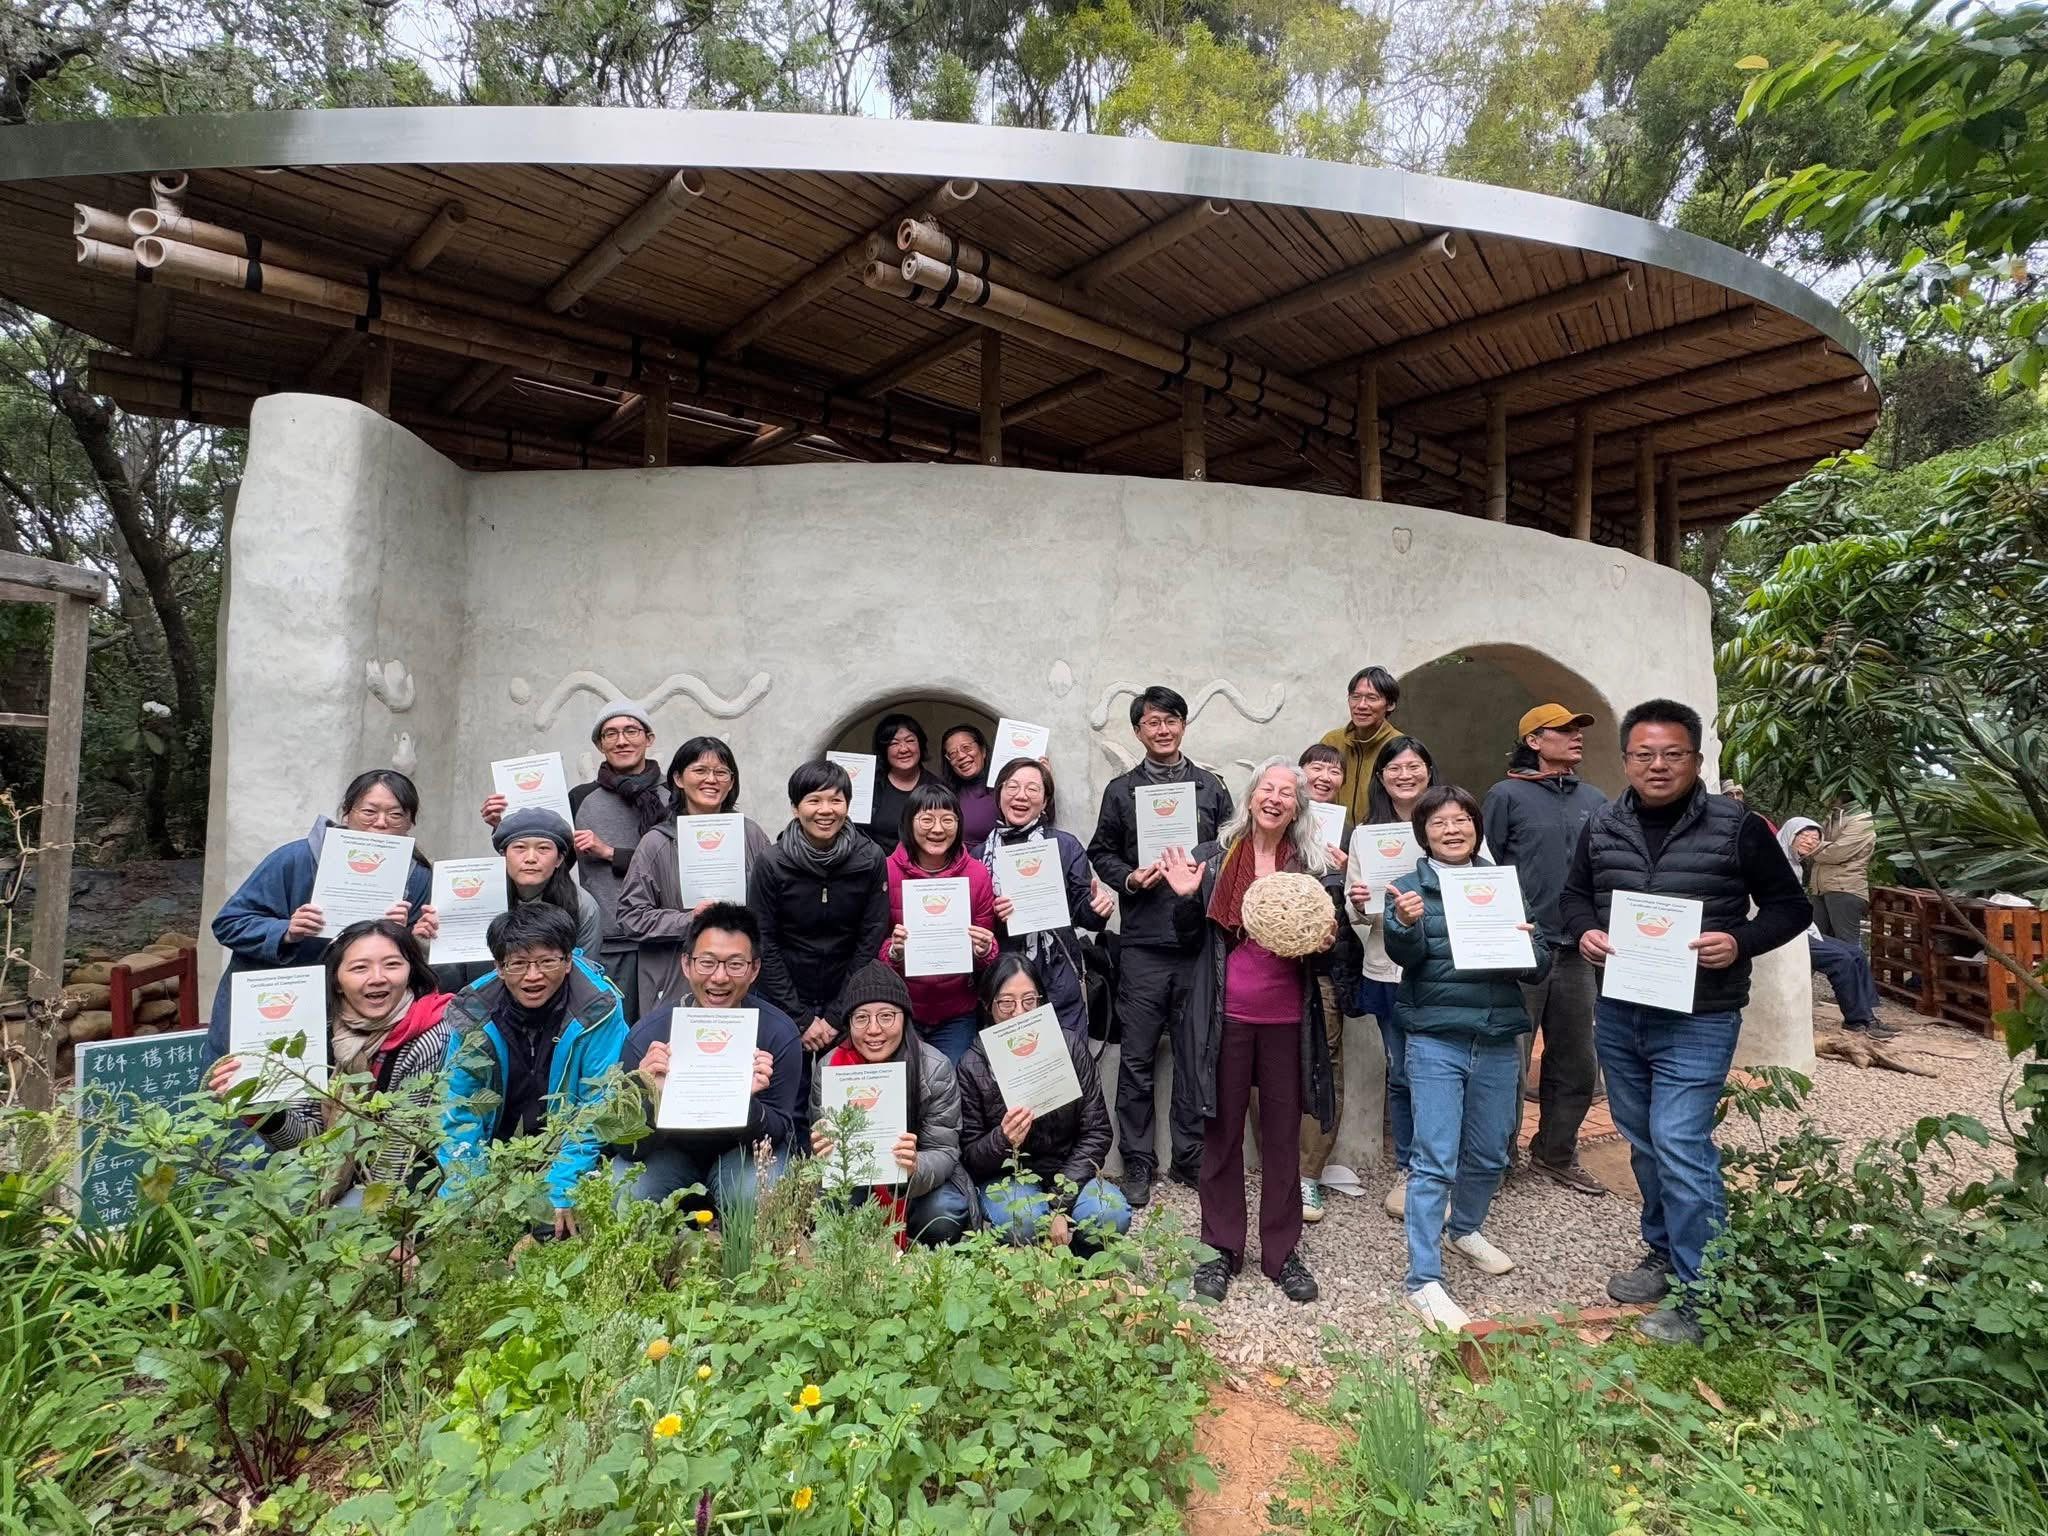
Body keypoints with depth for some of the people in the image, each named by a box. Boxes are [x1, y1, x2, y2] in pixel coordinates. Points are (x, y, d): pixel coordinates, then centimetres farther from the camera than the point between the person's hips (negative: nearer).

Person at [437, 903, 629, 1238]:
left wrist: (563, 1193, -23)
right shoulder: (472, 1013, -10)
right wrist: (462, 1194, -15)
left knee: (550, 1224, -23)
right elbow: (459, 1109, -6)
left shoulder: (598, 1010, -19)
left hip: (564, 1155, -3)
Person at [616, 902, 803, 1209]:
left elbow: (780, 1131, -17)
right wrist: (653, 1099, -39)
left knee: (755, 1193, -31)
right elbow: (631, 1148, -17)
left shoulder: (779, 1033, -21)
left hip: (744, 1150, -1)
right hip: (671, 1149, 1)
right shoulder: (648, 1034, -20)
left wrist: (748, 1102, -39)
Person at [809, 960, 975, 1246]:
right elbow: (823, 1148, -7)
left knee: (942, 1218, -30)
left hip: (923, 1183, -1)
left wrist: (916, 1167, -40)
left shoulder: (936, 1069, -19)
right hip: (855, 1182, 1)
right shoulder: (828, 1070, -14)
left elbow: (944, 1152, -16)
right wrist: (822, 1157, -32)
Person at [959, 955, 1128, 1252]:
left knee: (1111, 1214, -28)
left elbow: (1096, 1131, -7)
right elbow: (969, 1155, -5)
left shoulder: (1071, 1046, -8)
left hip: (1067, 1172, 2)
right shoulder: (972, 1065, -11)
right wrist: (1003, 1141, -29)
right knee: (1023, 1220, -34)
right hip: (1005, 1175, -1)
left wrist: (1061, 1204, -17)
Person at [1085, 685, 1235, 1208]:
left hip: (1199, 941, 1)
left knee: (1196, 1055, 9)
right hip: (1142, 944, -1)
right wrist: (1130, 879, -8)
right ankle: (1137, 1162, 17)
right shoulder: (1121, 790, 7)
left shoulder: (1211, 787, 10)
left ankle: (1190, 1156, 24)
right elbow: (1101, 852, 9)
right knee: (1137, 1058, 4)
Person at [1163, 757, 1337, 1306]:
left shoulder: (1315, 867, 2)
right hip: (1226, 1015, 0)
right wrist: (1185, 897, -11)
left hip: (1287, 1019, 1)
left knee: (1283, 1135, 12)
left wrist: (1326, 942, -12)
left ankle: (1282, 1251, 29)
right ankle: (1222, 1247, 27)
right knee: (1222, 1131, 11)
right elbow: (1191, 935, 7)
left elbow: (1327, 947, 10)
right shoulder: (1215, 856, 0)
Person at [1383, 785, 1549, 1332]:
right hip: (1436, 1041, -4)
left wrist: (1526, 944, -16)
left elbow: (1539, 966, 6)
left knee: (1490, 1154, 18)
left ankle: (1464, 1228, 44)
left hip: (1499, 1041, 4)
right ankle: (1423, 1280, 5)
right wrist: (1406, 924, -37)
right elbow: (1403, 955, -16)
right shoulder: (1410, 887, -1)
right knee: (1435, 1161, -5)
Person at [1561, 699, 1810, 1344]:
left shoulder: (1736, 825, -7)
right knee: (1644, 1142, 17)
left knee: (1679, 1145, -8)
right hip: (1617, 1013, 5)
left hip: (1697, 1020, -5)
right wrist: (1583, 932, -6)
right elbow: (1574, 895, 15)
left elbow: (1790, 905, 0)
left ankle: (1703, 1295, 7)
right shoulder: (1602, 826, 4)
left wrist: (1739, 941, -18)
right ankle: (1664, 1254, 36)